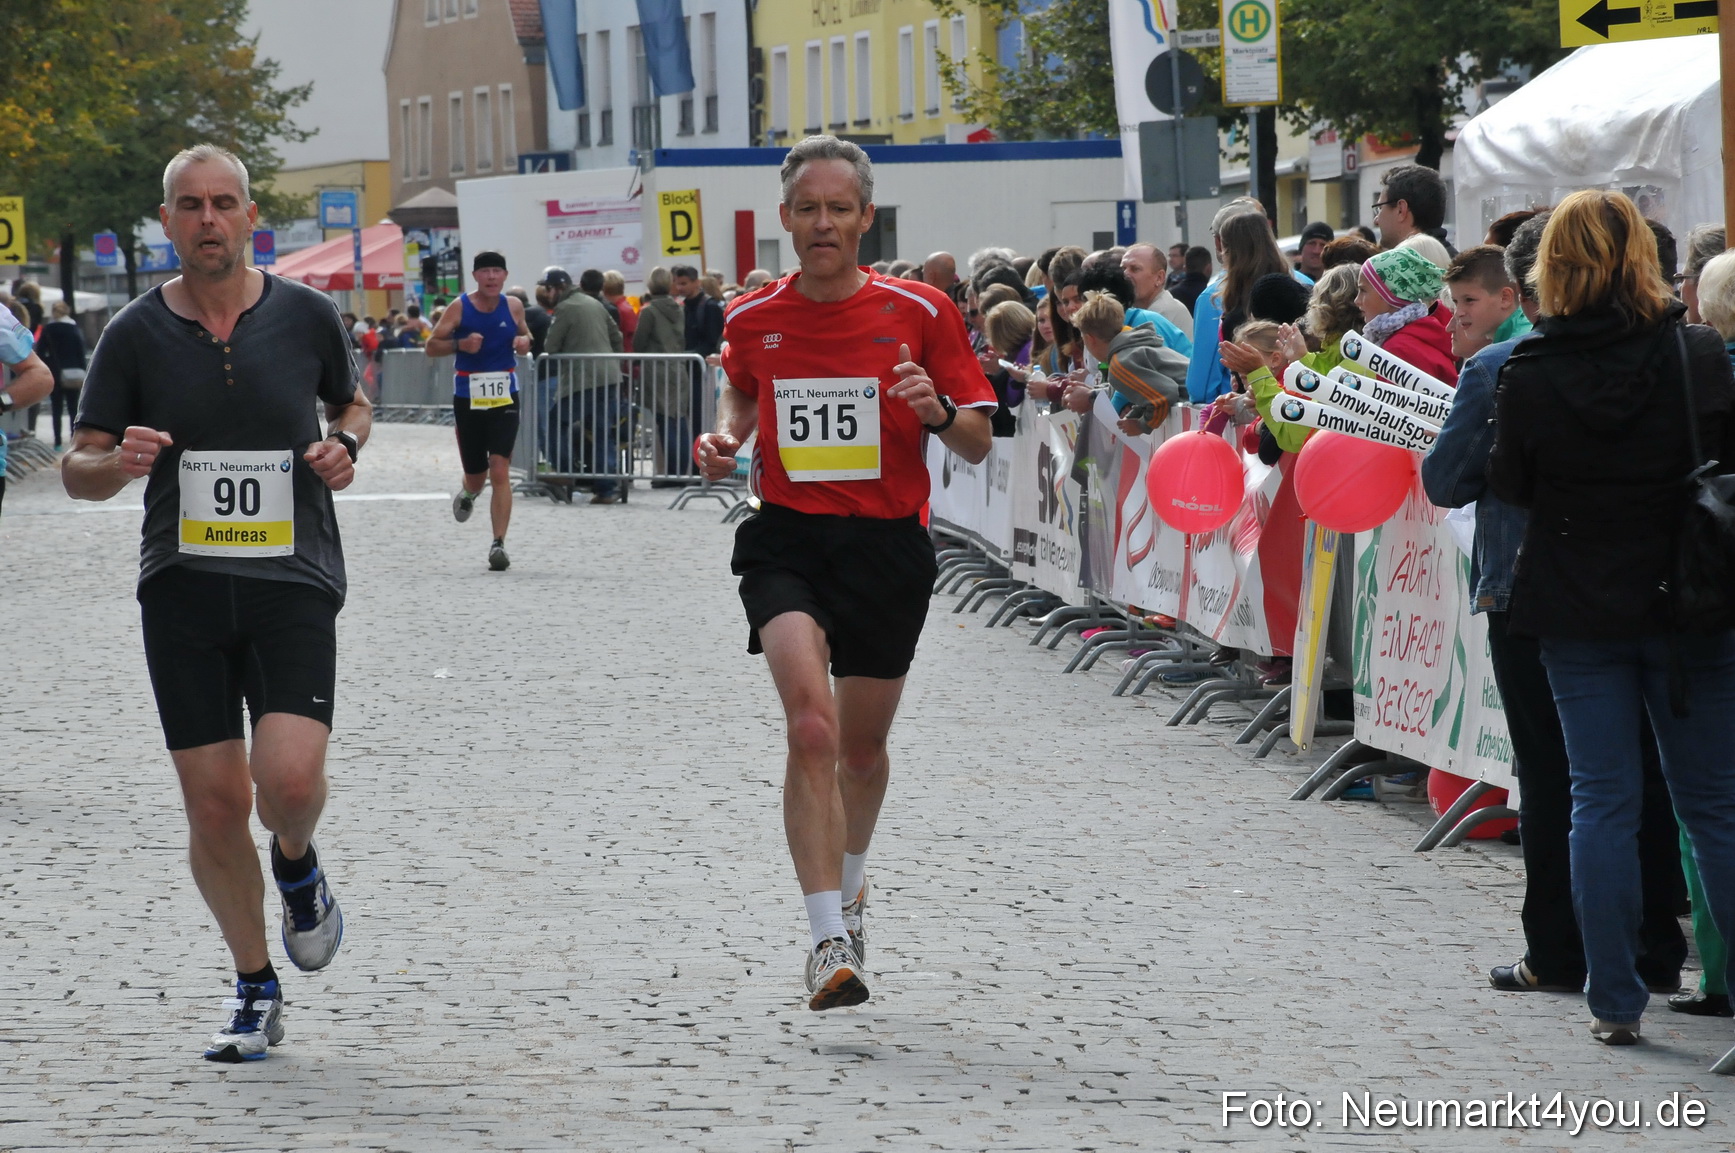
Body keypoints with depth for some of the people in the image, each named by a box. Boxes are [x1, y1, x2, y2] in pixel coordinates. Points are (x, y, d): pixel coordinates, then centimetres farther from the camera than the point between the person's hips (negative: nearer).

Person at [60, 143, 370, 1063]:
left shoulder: (307, 315, 2)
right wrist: (119, 463, -16)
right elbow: (77, 468, 6)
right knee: (214, 803, -1)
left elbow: (352, 401, 21)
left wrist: (344, 446, -1)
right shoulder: (135, 333, 1)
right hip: (183, 584, 1)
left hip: (293, 580, -1)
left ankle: (298, 864, 19)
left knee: (289, 779, -19)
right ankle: (254, 987, 18)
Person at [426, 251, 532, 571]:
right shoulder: (459, 308, -4)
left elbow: (524, 334, 21)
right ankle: (468, 493, 49)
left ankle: (499, 545, -13)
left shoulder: (513, 306, 3)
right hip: (468, 398, 0)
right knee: (475, 473, 10)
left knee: (500, 471, -14)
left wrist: (524, 342, -3)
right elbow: (431, 346, -1)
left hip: (504, 399, 0)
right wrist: (460, 344, -20)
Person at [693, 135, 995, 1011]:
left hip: (887, 546, 1)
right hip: (786, 540, -1)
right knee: (811, 725, -22)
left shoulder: (920, 312, -4)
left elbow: (978, 443, 0)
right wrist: (723, 436, 4)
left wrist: (938, 412, -22)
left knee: (862, 744, 16)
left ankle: (848, 883, 47)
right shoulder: (752, 319, 2)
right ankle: (830, 939, -25)